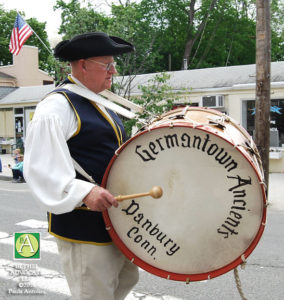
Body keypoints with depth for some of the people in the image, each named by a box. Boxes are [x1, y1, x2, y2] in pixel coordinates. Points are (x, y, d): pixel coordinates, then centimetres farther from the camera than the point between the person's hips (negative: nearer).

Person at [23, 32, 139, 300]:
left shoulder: (100, 104, 15)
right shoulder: (57, 106, -15)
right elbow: (40, 167, -22)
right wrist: (85, 192, -32)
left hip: (115, 220, 10)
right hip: (84, 227, -9)